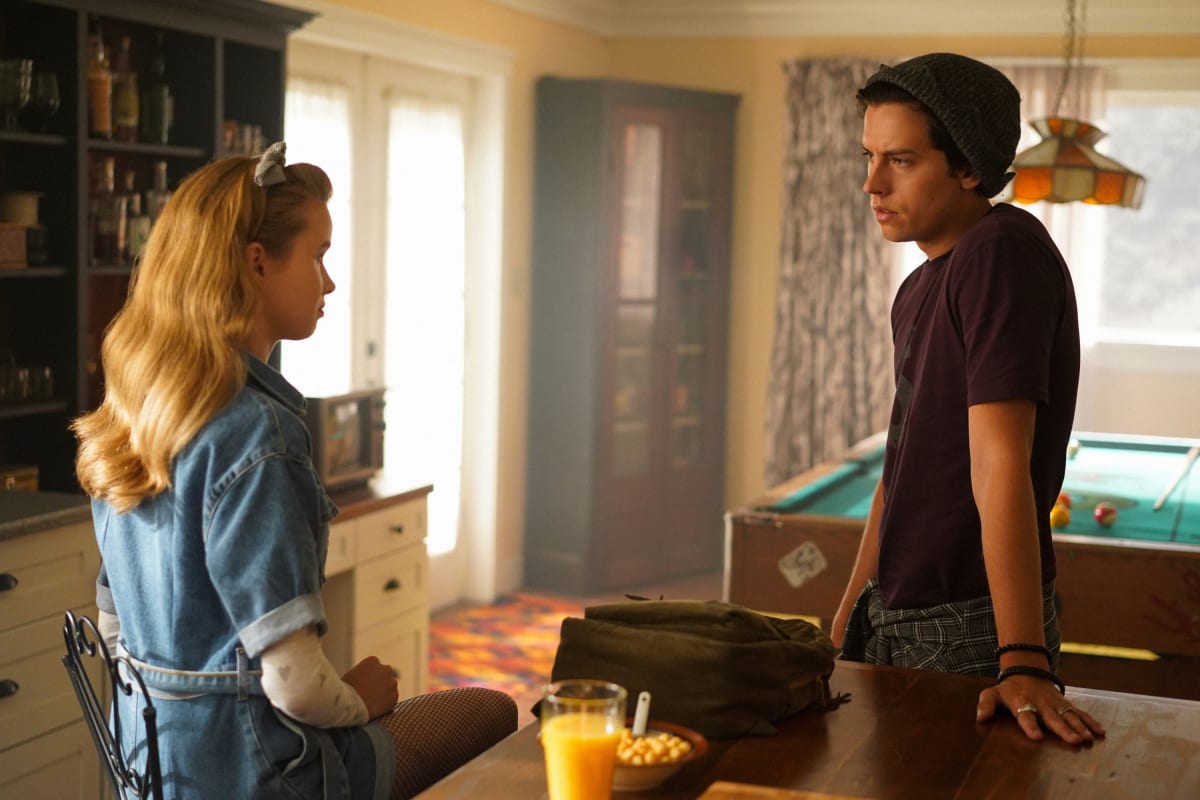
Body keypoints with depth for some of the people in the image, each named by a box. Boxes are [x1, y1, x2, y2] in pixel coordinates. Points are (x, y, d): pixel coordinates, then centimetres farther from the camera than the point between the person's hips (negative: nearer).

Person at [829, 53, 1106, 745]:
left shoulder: (1003, 253, -18)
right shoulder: (922, 287, 13)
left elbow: (1000, 466, -27)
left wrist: (1024, 663, -29)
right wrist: (851, 615, 16)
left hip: (970, 634, -9)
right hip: (896, 622, 9)